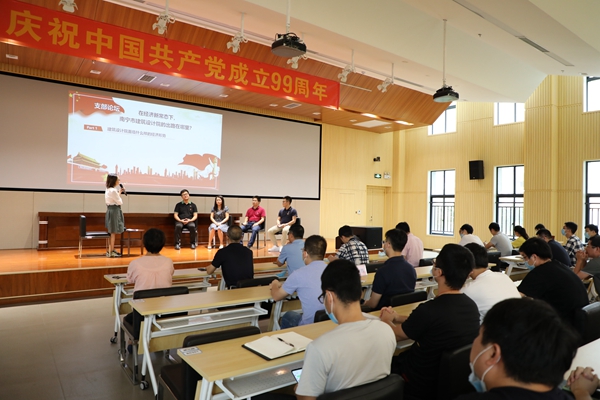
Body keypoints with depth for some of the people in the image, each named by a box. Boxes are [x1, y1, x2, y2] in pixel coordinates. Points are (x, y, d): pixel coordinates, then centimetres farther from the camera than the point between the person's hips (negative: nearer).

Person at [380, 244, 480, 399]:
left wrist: (386, 319, 10)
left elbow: (394, 335, -11)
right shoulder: (471, 305, -9)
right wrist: (398, 318, 18)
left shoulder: (429, 310, -31)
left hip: (423, 387, -6)